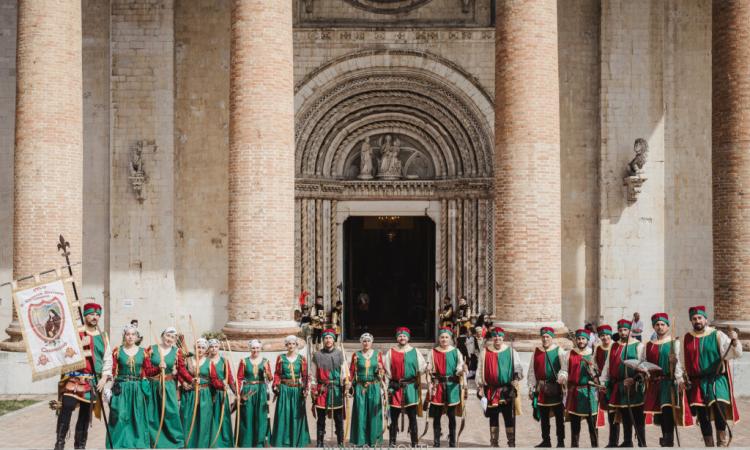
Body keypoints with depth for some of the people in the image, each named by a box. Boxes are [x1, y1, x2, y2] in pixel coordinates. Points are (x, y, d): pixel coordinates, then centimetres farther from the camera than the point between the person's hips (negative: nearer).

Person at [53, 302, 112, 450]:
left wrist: (104, 377, 2)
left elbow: (108, 360, 15)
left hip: (93, 382, 4)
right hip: (74, 378, -4)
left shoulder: (103, 338, 13)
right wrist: (80, 345, -18)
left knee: (86, 413, 9)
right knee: (67, 407, -18)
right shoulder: (75, 333, 0)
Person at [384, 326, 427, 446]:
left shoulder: (414, 352, 6)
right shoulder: (391, 352, 5)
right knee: (394, 417, 3)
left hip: (411, 387, 0)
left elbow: (422, 366, 7)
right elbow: (386, 369, 3)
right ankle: (392, 442, 9)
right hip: (395, 388, 0)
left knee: (412, 416, 3)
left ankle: (414, 443, 8)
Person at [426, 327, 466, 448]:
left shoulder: (456, 352, 4)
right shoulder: (433, 352, 6)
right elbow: (429, 370, 7)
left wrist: (461, 372, -23)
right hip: (437, 386, 1)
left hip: (452, 387, 0)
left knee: (451, 415, 3)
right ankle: (436, 442, 8)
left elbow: (460, 369, 0)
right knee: (436, 415, 2)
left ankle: (452, 442, 10)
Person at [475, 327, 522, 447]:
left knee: (509, 417, -2)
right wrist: (480, 387, 5)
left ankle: (511, 442, 5)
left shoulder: (511, 352, 4)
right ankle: (494, 443, 16)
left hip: (507, 391, -1)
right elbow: (480, 371, 9)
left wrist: (515, 379, -12)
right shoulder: (485, 352, 6)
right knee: (493, 417, 9)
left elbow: (518, 368, 5)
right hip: (491, 391, 1)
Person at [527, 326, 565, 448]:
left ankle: (561, 441, 6)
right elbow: (531, 371, 11)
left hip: (556, 389, -4)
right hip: (541, 389, 4)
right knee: (543, 417, 9)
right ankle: (546, 440, 18)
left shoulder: (559, 351, 0)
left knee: (559, 416, 0)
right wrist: (531, 387, 6)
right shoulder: (536, 352, 10)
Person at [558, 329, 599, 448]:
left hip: (590, 392, -1)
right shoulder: (569, 354, 5)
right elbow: (564, 371, 9)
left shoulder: (593, 354, 5)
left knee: (592, 421, -1)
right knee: (574, 421, 6)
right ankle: (574, 445, 14)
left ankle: (595, 445, 7)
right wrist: (562, 377, -12)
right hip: (574, 392, 1)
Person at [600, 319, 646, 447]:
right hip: (618, 387, 6)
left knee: (637, 417, -3)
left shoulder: (638, 346, -4)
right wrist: (603, 381, 11)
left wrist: (634, 379, -25)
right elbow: (608, 365, 17)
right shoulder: (615, 347, 14)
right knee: (625, 417, 14)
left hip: (634, 387, -6)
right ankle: (627, 442, 23)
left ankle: (642, 444, 1)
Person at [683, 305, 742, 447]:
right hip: (697, 383, 4)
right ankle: (709, 445, 17)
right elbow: (687, 362, 20)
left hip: (717, 380, -4)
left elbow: (736, 354, -9)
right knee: (702, 417, 5)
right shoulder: (688, 338, 8)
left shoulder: (717, 335, -3)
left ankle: (722, 443, -12)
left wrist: (734, 341, -27)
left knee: (719, 410, -22)